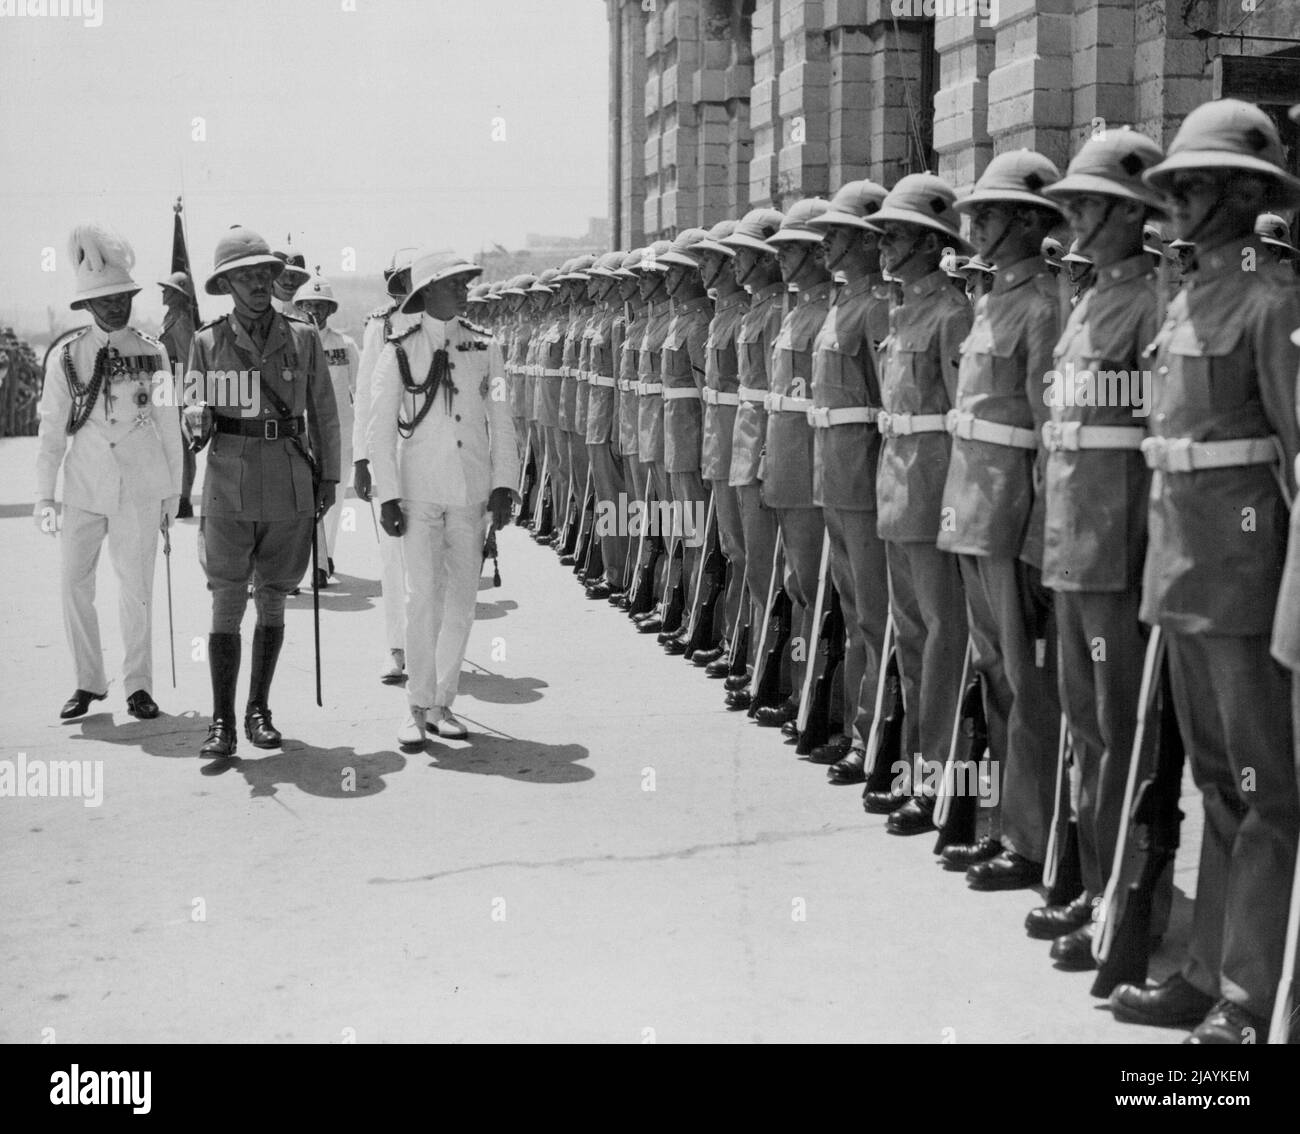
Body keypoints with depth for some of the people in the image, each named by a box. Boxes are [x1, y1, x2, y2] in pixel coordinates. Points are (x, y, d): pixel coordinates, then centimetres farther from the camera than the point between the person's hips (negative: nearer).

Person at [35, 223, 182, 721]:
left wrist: (174, 489, 8)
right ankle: (88, 682, 17)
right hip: (85, 488, 1)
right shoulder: (65, 357, 2)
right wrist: (44, 496, 2)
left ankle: (138, 685, 16)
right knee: (74, 586, 1)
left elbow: (168, 425, 7)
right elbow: (51, 431, 4)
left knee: (137, 590, 2)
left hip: (142, 489, -1)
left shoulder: (152, 353, 2)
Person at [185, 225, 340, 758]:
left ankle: (259, 711, 19)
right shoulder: (207, 341, 3)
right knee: (227, 604, -6)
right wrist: (199, 420, -16)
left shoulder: (303, 337, 5)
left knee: (272, 602, 9)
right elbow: (195, 413, 8)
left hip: (290, 489, 2)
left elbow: (323, 413, 11)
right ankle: (222, 724, -2)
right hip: (229, 488, -1)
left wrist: (328, 478, 9)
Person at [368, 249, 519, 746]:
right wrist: (389, 494, -5)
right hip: (419, 494, -3)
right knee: (422, 597, -7)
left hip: (472, 493, 3)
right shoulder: (399, 352, -1)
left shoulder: (483, 348, 6)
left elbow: (501, 420, 10)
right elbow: (379, 429, 1)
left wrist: (504, 483, 2)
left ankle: (442, 704, 16)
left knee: (461, 599, 5)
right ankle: (418, 708, 3)